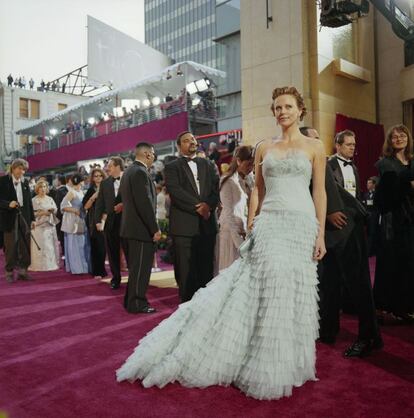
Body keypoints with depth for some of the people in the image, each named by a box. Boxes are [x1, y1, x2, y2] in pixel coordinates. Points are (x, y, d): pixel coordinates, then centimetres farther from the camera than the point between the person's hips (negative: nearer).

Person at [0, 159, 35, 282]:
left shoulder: (25, 182, 12)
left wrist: (32, 219, 10)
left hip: (24, 218, 5)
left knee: (25, 246, 6)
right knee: (10, 246, 3)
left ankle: (22, 271, 17)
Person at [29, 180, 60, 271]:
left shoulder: (50, 199, 13)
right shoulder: (34, 200, 0)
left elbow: (56, 210, 13)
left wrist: (53, 210, -8)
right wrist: (42, 213, -16)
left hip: (50, 225, 4)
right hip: (39, 226, -4)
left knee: (51, 244, 3)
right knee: (41, 246, -6)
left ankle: (52, 263, 9)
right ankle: (40, 265, -2)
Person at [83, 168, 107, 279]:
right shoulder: (91, 190, 1)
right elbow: (85, 206, -7)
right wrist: (94, 197, -18)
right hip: (94, 222, -3)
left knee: (104, 246, 4)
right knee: (96, 246, -3)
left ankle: (102, 270, 18)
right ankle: (97, 272, 5)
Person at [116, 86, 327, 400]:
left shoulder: (314, 147, 6)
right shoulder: (264, 148, 12)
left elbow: (320, 192, 2)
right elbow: (258, 189, 12)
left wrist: (321, 234, -4)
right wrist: (251, 224, 4)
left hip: (301, 225, -1)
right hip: (268, 224, 1)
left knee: (291, 291, 1)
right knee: (266, 287, -4)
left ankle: (282, 365, 19)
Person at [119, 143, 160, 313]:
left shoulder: (128, 171, 15)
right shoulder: (140, 172, -16)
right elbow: (145, 203, -23)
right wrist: (154, 229, -18)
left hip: (131, 227, 10)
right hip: (142, 229, -10)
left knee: (135, 267, 18)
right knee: (141, 268, -1)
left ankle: (131, 301, 27)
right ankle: (137, 304, 7)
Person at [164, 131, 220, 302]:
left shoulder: (208, 164, 17)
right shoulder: (172, 167, 5)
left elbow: (217, 187, 5)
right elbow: (176, 192, -9)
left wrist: (208, 205, -13)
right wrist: (198, 207, -13)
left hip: (207, 224, 4)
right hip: (184, 225, -3)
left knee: (206, 269, 7)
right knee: (186, 271, 0)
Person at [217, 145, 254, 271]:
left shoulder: (245, 182, 13)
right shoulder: (228, 181, -9)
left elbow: (249, 209, 12)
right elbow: (229, 213, -13)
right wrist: (238, 240, -17)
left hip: (245, 233, 7)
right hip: (232, 233, -7)